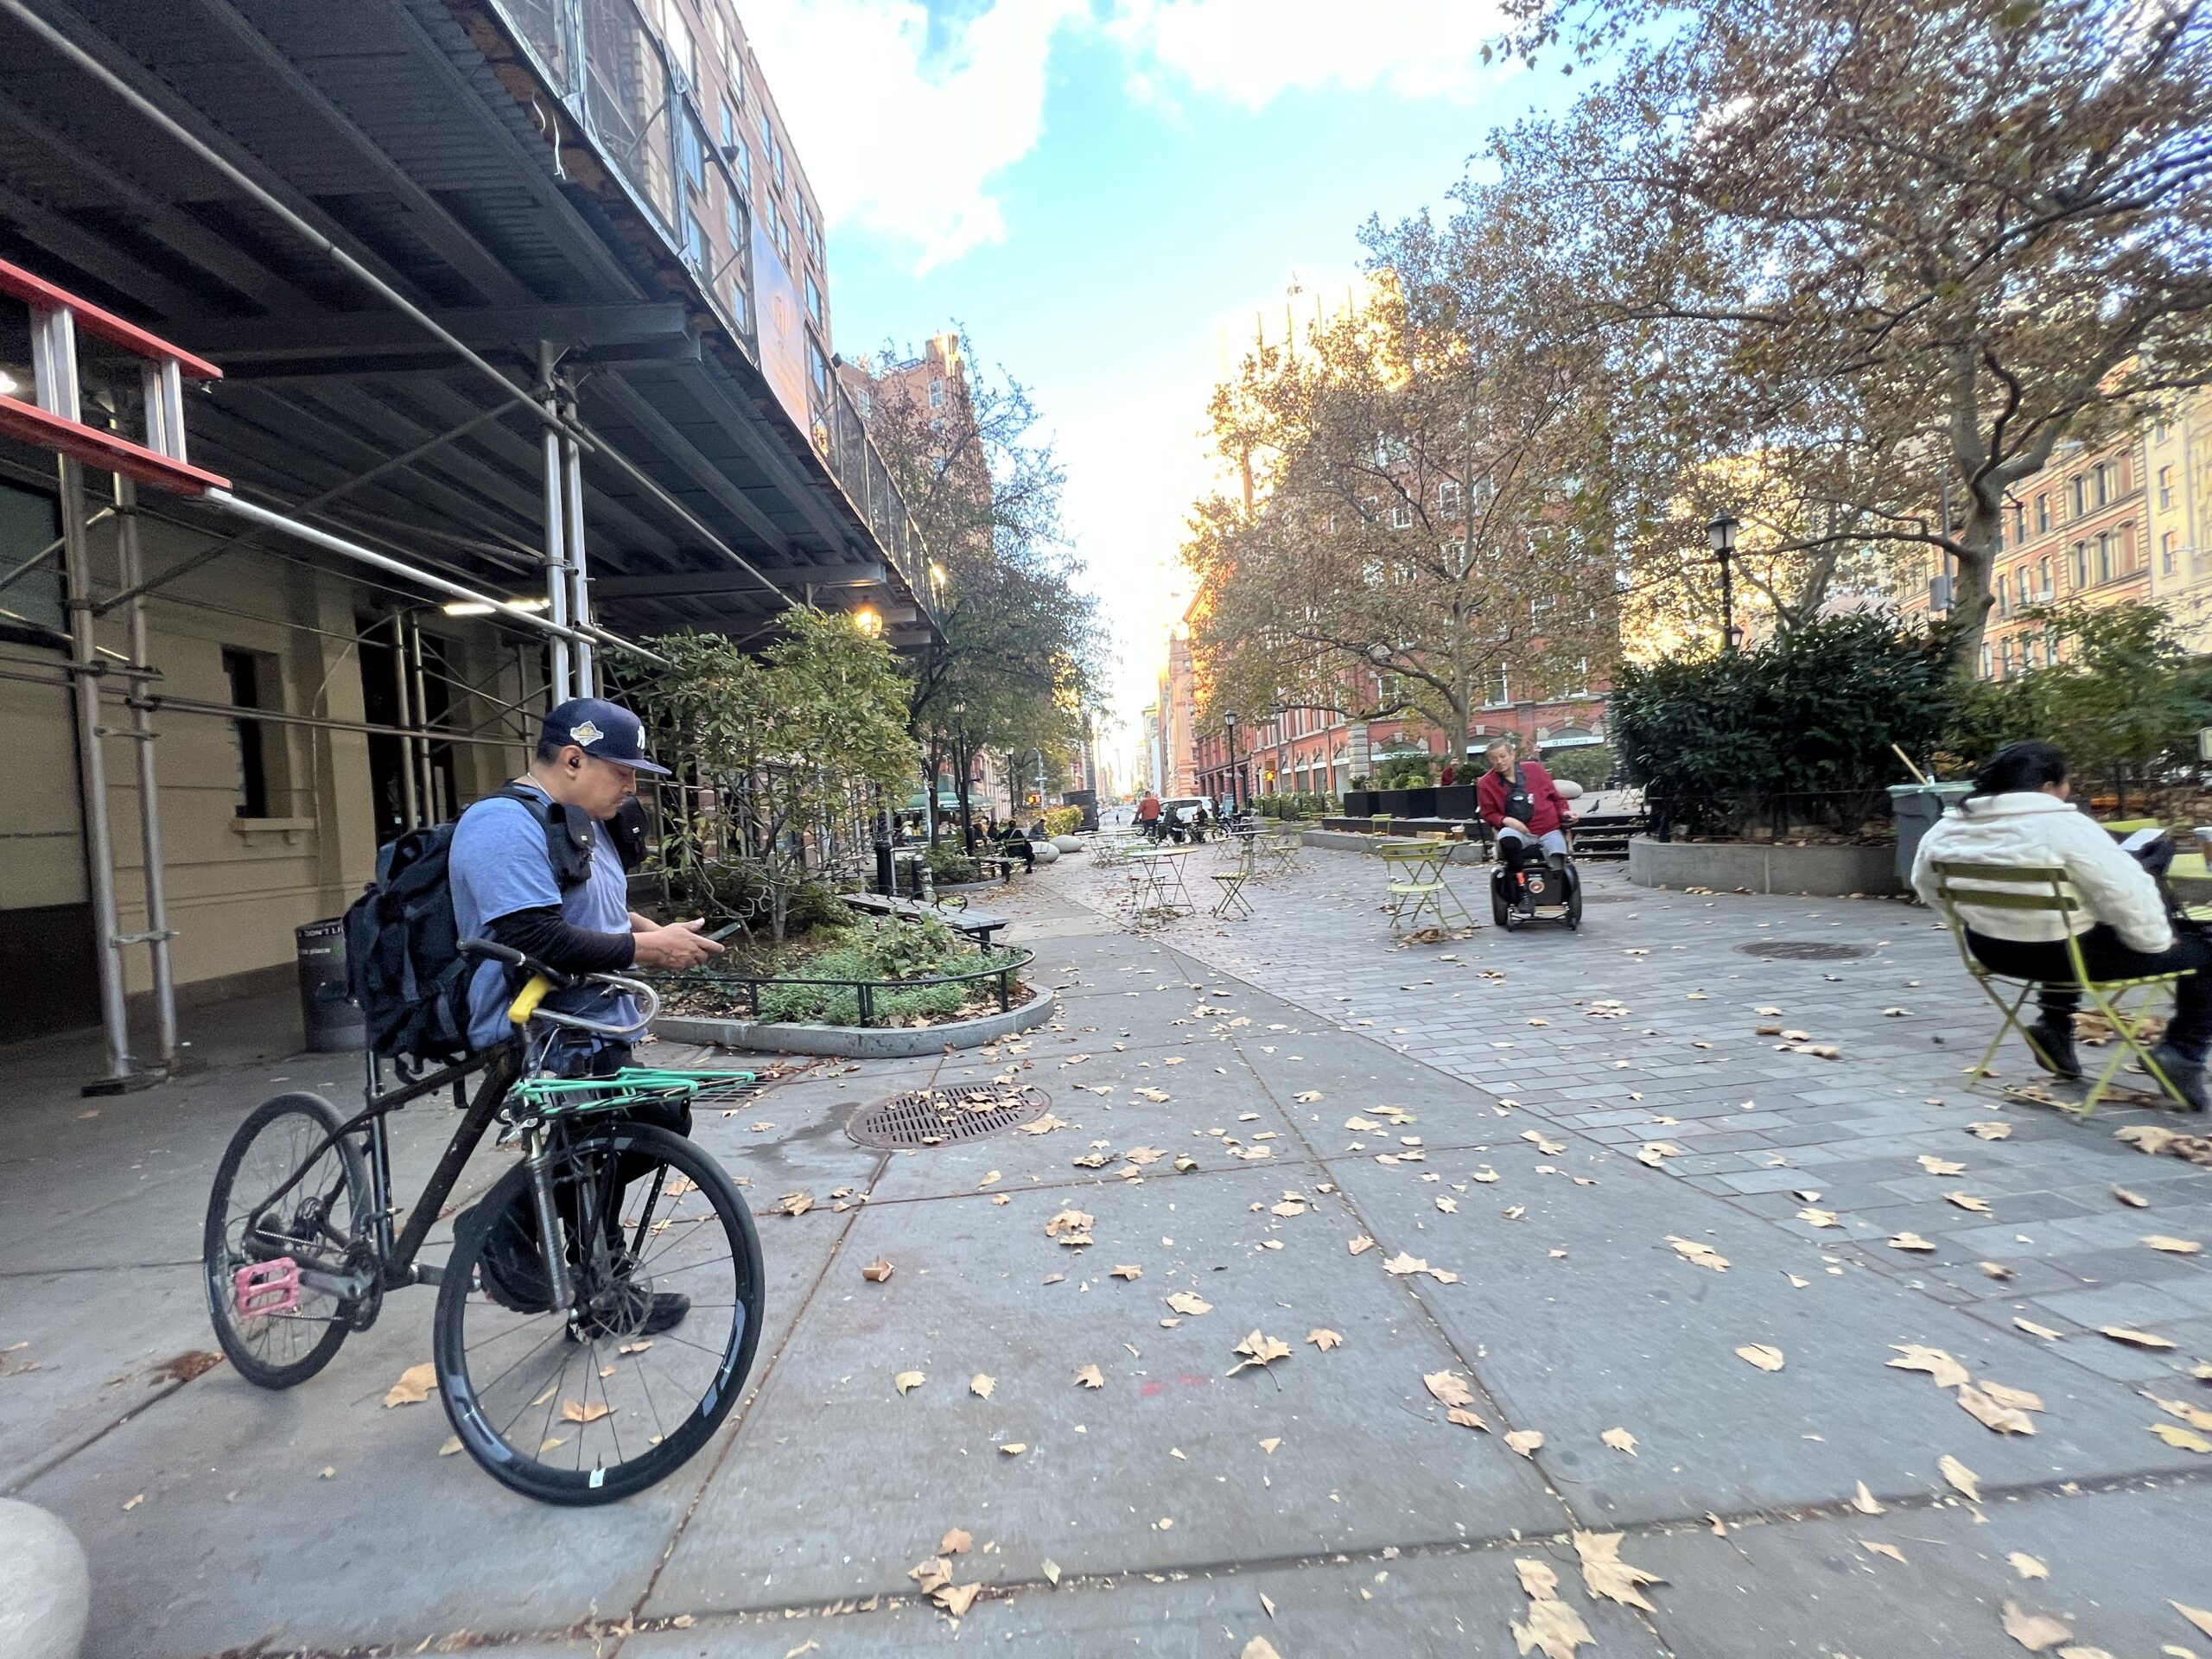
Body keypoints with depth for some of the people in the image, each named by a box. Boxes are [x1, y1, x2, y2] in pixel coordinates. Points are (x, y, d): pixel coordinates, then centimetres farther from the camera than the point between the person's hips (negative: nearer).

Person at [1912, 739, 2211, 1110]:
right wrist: (2156, 941, 1)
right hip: (2066, 954, -6)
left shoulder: (1945, 830, -2)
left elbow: (1925, 886, 12)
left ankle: (2054, 1026, 36)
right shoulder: (2063, 826, -20)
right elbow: (2128, 893, -16)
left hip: (1992, 952, 6)